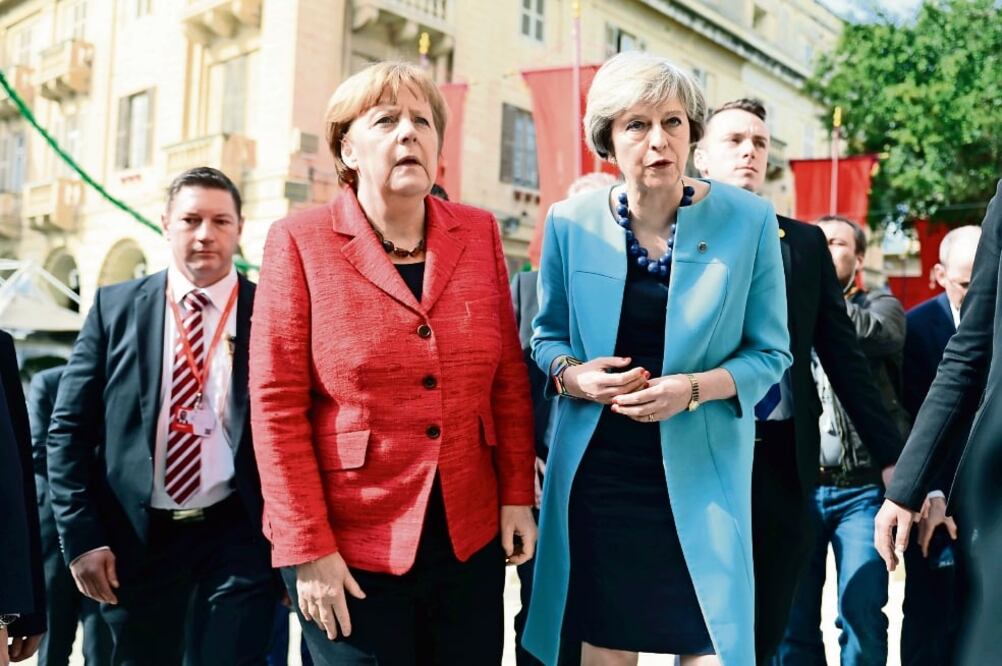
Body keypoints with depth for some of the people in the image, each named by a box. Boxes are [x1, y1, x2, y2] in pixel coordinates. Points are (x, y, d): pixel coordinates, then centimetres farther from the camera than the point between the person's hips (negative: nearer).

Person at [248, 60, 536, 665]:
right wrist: (307, 549, -11)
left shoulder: (479, 233, 4)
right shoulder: (300, 242, -6)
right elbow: (278, 406, -9)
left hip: (472, 540, 4)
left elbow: (509, 379, 7)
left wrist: (517, 496, 3)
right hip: (352, 548, -3)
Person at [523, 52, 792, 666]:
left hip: (699, 470, -1)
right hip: (596, 468, 2)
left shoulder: (748, 220, -6)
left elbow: (770, 353, -1)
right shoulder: (571, 222, -2)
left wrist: (693, 389, -18)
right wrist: (569, 374, -11)